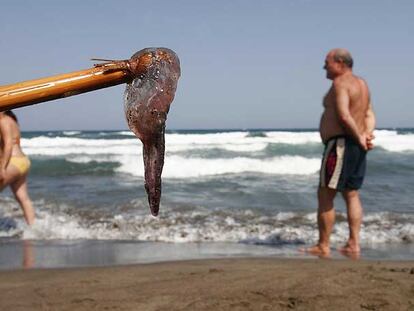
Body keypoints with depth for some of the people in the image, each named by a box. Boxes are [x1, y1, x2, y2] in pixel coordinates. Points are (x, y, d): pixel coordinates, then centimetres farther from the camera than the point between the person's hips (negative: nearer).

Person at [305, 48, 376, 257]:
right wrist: (367, 134, -3)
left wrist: (360, 137, -15)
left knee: (325, 195, -3)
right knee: (351, 194, 13)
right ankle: (353, 244, 14)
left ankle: (323, 247, 1)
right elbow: (369, 115, 13)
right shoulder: (361, 84, 18)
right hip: (356, 147, 10)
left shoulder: (340, 83, -11)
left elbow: (344, 116, -23)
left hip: (340, 144, -10)